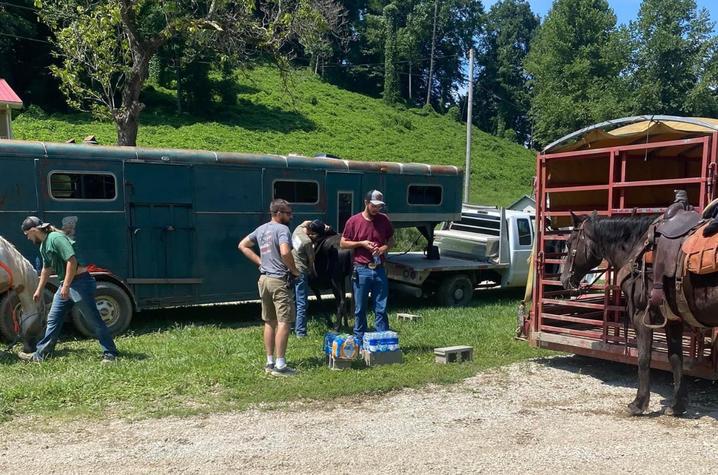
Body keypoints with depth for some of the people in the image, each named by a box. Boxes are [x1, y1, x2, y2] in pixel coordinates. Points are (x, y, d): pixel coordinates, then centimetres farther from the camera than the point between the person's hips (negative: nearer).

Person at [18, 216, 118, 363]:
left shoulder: (56, 238, -15)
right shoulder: (43, 246, 16)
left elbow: (72, 260, -23)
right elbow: (46, 268, 29)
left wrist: (66, 286, -23)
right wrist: (39, 290, 36)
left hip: (80, 282, -10)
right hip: (65, 284, 10)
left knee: (94, 320, -5)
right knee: (52, 320, 13)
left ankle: (110, 354, 0)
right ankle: (40, 354, 23)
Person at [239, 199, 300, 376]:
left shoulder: (261, 229, 13)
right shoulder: (282, 229, -12)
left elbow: (243, 245, 20)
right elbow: (285, 252, -27)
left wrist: (261, 262, 14)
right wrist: (294, 270, -12)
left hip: (264, 279, 8)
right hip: (279, 281, -8)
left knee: (269, 322, 14)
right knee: (284, 322, -5)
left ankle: (270, 363, 19)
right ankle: (280, 365, -5)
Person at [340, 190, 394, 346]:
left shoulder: (384, 220, 5)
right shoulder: (354, 221, -3)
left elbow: (391, 240, 16)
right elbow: (343, 243, 3)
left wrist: (385, 247, -6)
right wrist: (362, 243, -11)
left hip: (379, 269, 2)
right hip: (362, 270, -2)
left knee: (381, 309, 5)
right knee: (360, 309, 6)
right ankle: (359, 340, 17)